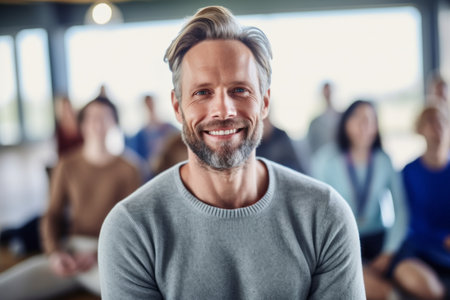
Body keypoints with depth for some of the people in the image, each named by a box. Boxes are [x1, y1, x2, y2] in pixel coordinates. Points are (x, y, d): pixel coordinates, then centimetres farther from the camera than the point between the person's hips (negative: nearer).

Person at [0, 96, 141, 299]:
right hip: (68, 250, 3)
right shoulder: (67, 165, 7)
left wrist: (96, 256, -16)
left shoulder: (127, 170, -2)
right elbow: (52, 215, 10)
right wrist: (54, 252, -8)